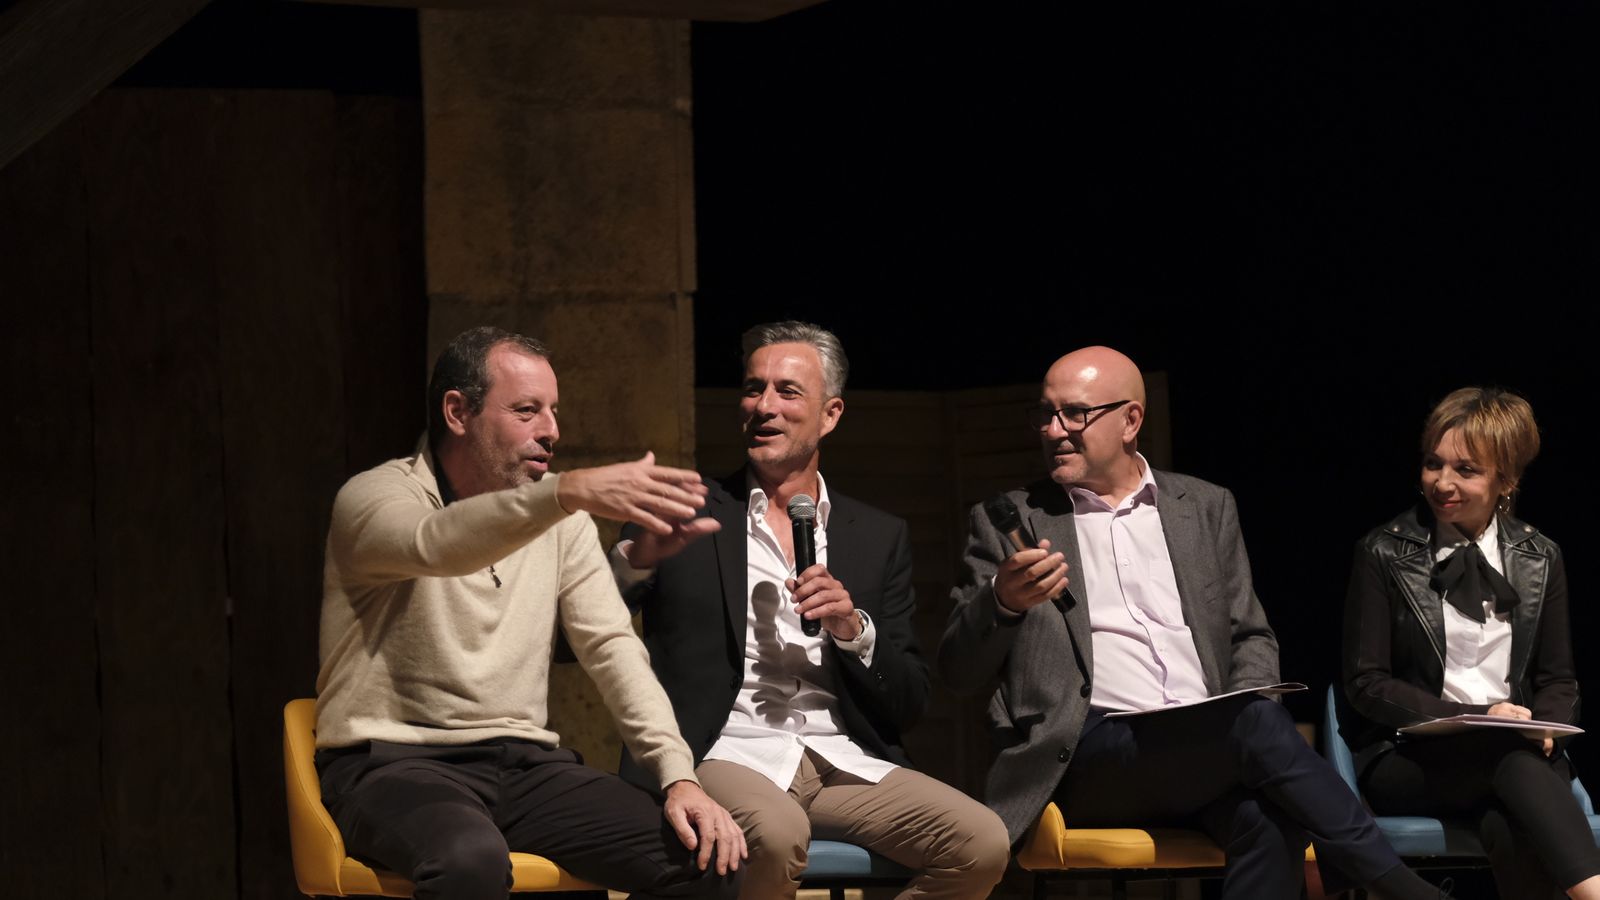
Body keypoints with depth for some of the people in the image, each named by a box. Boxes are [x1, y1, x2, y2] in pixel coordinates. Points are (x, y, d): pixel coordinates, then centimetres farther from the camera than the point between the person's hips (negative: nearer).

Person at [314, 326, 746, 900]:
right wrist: (572, 492, -46)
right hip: (394, 763, -5)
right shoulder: (373, 496, -5)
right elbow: (436, 545, -29)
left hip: (524, 765, 5)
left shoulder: (559, 518, 13)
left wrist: (678, 776, -10)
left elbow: (612, 646, 6)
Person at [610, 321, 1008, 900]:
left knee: (982, 843, -22)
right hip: (727, 755, -3)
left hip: (845, 763, 3)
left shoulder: (878, 538, 17)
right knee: (775, 832, -38)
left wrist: (854, 630, -5)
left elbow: (909, 704, 14)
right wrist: (637, 558, -20)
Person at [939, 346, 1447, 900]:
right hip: (1082, 760, -3)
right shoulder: (1009, 523, 12)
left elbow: (1251, 637, 21)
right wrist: (1002, 602, -14)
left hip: (1210, 747, 3)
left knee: (1267, 819, -36)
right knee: (1260, 721, -31)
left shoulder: (1206, 508, 20)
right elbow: (960, 672, 8)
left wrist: (1244, 709, -2)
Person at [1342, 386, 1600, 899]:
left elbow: (1557, 679, 18)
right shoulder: (1383, 554, 3)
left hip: (1517, 751, 3)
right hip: (1407, 759, -3)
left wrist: (1545, 728, -8)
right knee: (1514, 761, -38)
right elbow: (1366, 683, -1)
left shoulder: (1540, 559, 13)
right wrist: (1473, 719, -14)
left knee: (1513, 830, -37)